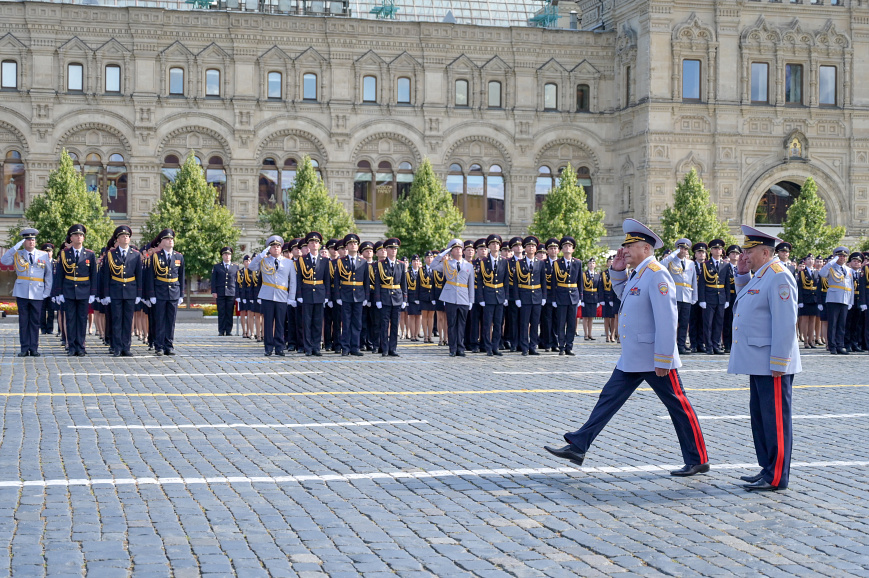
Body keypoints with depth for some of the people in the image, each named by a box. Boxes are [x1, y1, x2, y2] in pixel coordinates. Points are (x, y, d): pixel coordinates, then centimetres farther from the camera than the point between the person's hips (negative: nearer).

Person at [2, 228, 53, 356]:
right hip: (22, 293, 0)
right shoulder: (17, 255, 7)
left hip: (38, 294, 0)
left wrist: (47, 292, 1)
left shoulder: (44, 256, 8)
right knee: (23, 321, 2)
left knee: (35, 322, 3)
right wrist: (17, 246, -12)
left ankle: (34, 348, 7)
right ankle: (24, 348, 6)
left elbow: (49, 275, 10)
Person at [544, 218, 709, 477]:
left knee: (679, 406, 1)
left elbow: (666, 320, -22)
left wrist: (662, 360, -24)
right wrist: (617, 272, 16)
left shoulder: (657, 274, -17)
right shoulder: (637, 274, 13)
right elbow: (626, 297, 33)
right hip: (631, 359, 10)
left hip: (655, 359, -10)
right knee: (609, 398, 7)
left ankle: (697, 461, 10)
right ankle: (578, 447, 9)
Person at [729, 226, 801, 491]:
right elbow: (745, 300, 32)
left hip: (773, 365, -10)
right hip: (758, 362, 10)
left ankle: (776, 477, 1)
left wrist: (778, 363, -22)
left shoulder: (778, 277, -16)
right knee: (760, 416, 15)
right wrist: (742, 274, 16)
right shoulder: (759, 276, 15)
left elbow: (785, 323, -20)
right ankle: (767, 470, 23)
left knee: (775, 419, -4)